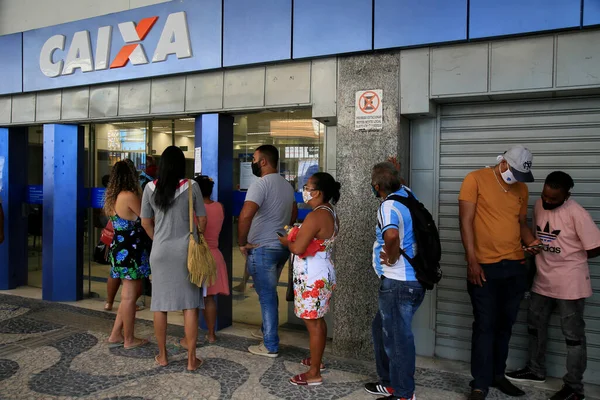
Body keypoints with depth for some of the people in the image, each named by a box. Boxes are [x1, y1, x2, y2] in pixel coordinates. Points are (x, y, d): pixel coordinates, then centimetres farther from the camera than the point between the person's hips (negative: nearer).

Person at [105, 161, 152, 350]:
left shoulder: (113, 198, 12)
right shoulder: (129, 196, -16)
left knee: (130, 294, 18)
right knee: (130, 296, 1)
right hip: (130, 251, -9)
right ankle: (129, 340, 12)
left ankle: (115, 335, 22)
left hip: (120, 249, 9)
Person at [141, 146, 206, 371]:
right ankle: (191, 359, 10)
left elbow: (146, 223, 6)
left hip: (160, 251, 2)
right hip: (186, 251, -2)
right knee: (189, 305, 4)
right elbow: (202, 220, 0)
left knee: (160, 304, 12)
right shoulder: (191, 186, -7)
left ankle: (162, 356, 23)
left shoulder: (150, 188, -1)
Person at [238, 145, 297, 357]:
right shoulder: (287, 185, 11)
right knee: (269, 293, 22)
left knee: (267, 296, 0)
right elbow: (294, 213, 24)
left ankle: (270, 346, 9)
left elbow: (246, 215, -30)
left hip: (262, 249, -8)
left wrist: (242, 242, -18)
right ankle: (267, 331, 35)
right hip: (282, 247, 8)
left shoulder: (261, 183, -17)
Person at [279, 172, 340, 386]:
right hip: (323, 272, 10)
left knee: (313, 323, -1)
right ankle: (316, 359, 37)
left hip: (312, 277, -10)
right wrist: (295, 235, 8)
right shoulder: (330, 213, 8)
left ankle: (314, 373, 9)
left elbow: (298, 249, -23)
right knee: (318, 320, 21)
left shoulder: (315, 216, -23)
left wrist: (285, 240, -4)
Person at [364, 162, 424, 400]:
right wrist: (395, 173, 28)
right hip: (413, 280, 10)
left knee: (398, 337, 3)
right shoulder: (406, 194, 7)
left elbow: (392, 235, -40)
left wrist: (391, 258, -24)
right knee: (382, 328, 22)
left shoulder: (389, 206, -19)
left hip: (398, 283, -10)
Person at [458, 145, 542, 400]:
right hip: (484, 266, -5)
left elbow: (522, 223, 19)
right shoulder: (476, 179, -6)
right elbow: (466, 221, -10)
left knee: (505, 325, 13)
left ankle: (497, 375, 29)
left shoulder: (521, 189, 11)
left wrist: (531, 242, -4)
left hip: (515, 266, 5)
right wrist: (472, 261, -15)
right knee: (485, 326, -1)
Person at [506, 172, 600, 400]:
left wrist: (569, 259, -5)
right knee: (535, 325, 18)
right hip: (542, 281, 8)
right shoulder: (539, 205, 2)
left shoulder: (576, 214, -19)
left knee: (573, 335, 5)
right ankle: (536, 370, 36)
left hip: (570, 284, -7)